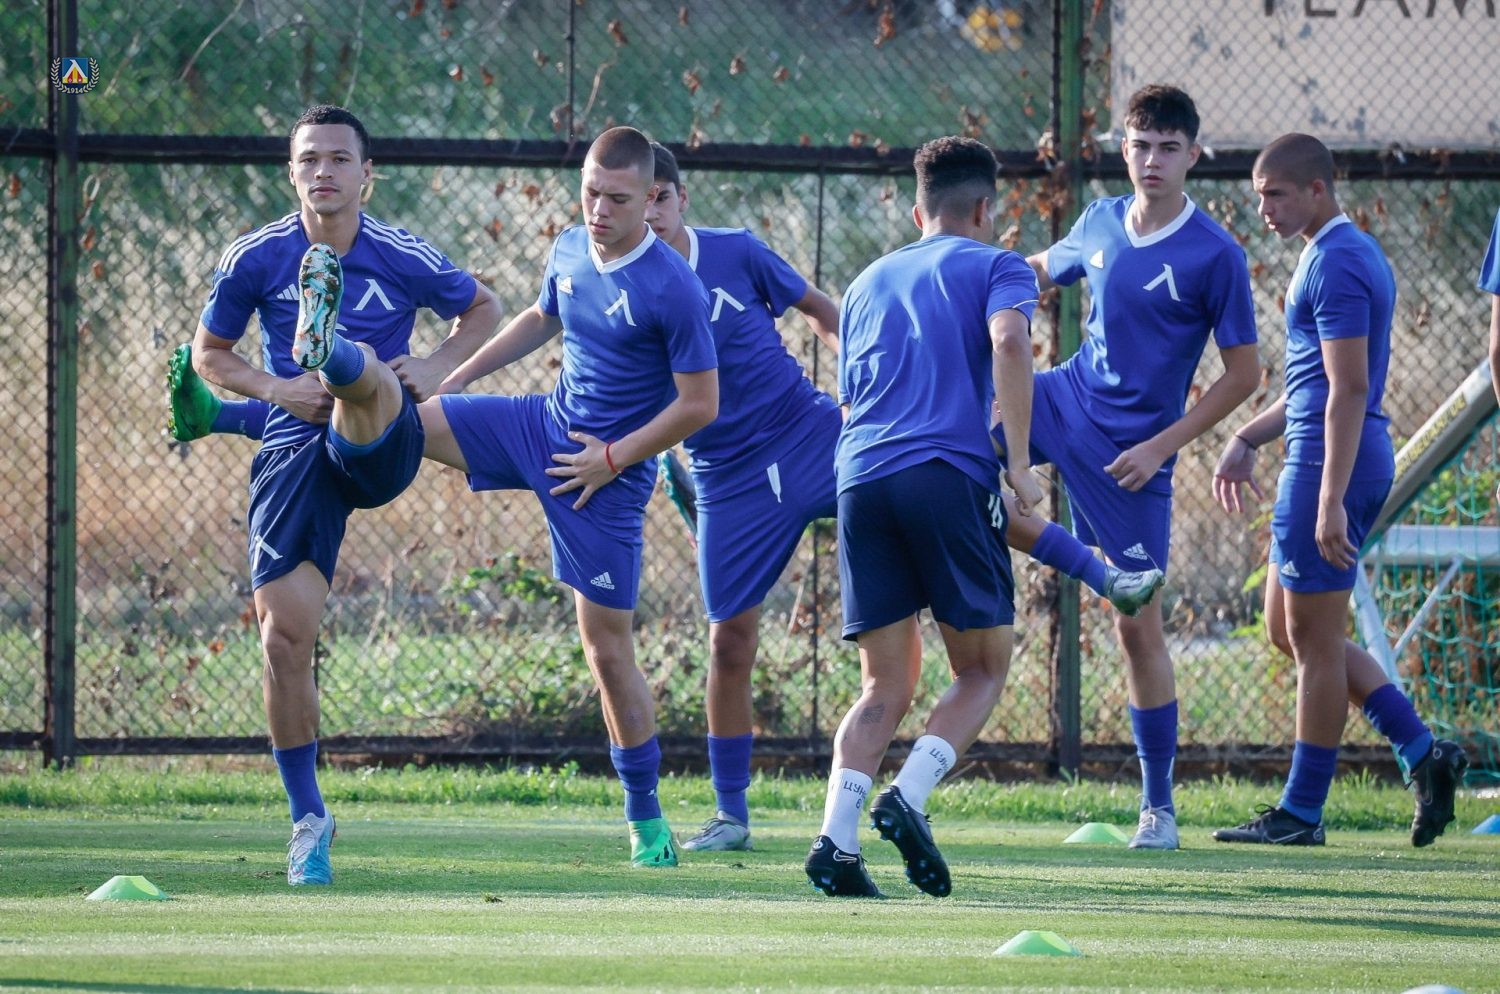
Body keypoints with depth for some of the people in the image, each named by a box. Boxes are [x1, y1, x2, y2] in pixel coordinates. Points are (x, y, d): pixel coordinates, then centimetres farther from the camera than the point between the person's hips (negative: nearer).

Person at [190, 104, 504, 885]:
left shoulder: (403, 258, 2)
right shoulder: (255, 258, 3)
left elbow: (482, 309, 19)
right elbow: (209, 356, 13)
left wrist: (438, 368, -1)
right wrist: (275, 388, -7)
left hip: (380, 442, -1)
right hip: (295, 450, 1)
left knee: (367, 376, -36)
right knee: (284, 637, -7)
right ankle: (307, 819, 7)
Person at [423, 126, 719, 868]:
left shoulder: (673, 290, -20)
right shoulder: (570, 251, 1)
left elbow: (700, 404, -16)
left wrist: (613, 458, -16)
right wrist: (450, 380, 21)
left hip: (610, 472, -6)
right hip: (545, 425, 6)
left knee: (609, 648, -2)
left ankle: (646, 821, 9)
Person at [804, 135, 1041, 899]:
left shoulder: (869, 283, 28)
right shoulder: (995, 267, 11)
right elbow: (1008, 341, -10)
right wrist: (1019, 463, -8)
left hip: (861, 477, 5)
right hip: (950, 476, -5)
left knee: (885, 686, 8)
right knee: (982, 669, 8)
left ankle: (837, 836, -13)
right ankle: (908, 797, -15)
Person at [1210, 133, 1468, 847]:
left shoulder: (1335, 264, -16)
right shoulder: (1354, 254, 17)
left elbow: (1347, 391, -21)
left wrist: (1330, 501, -24)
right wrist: (1246, 439, 22)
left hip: (1331, 465, -11)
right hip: (1321, 463, 11)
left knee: (1314, 641, -3)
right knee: (1288, 630, 15)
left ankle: (1301, 813, 4)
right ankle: (1422, 753, 11)